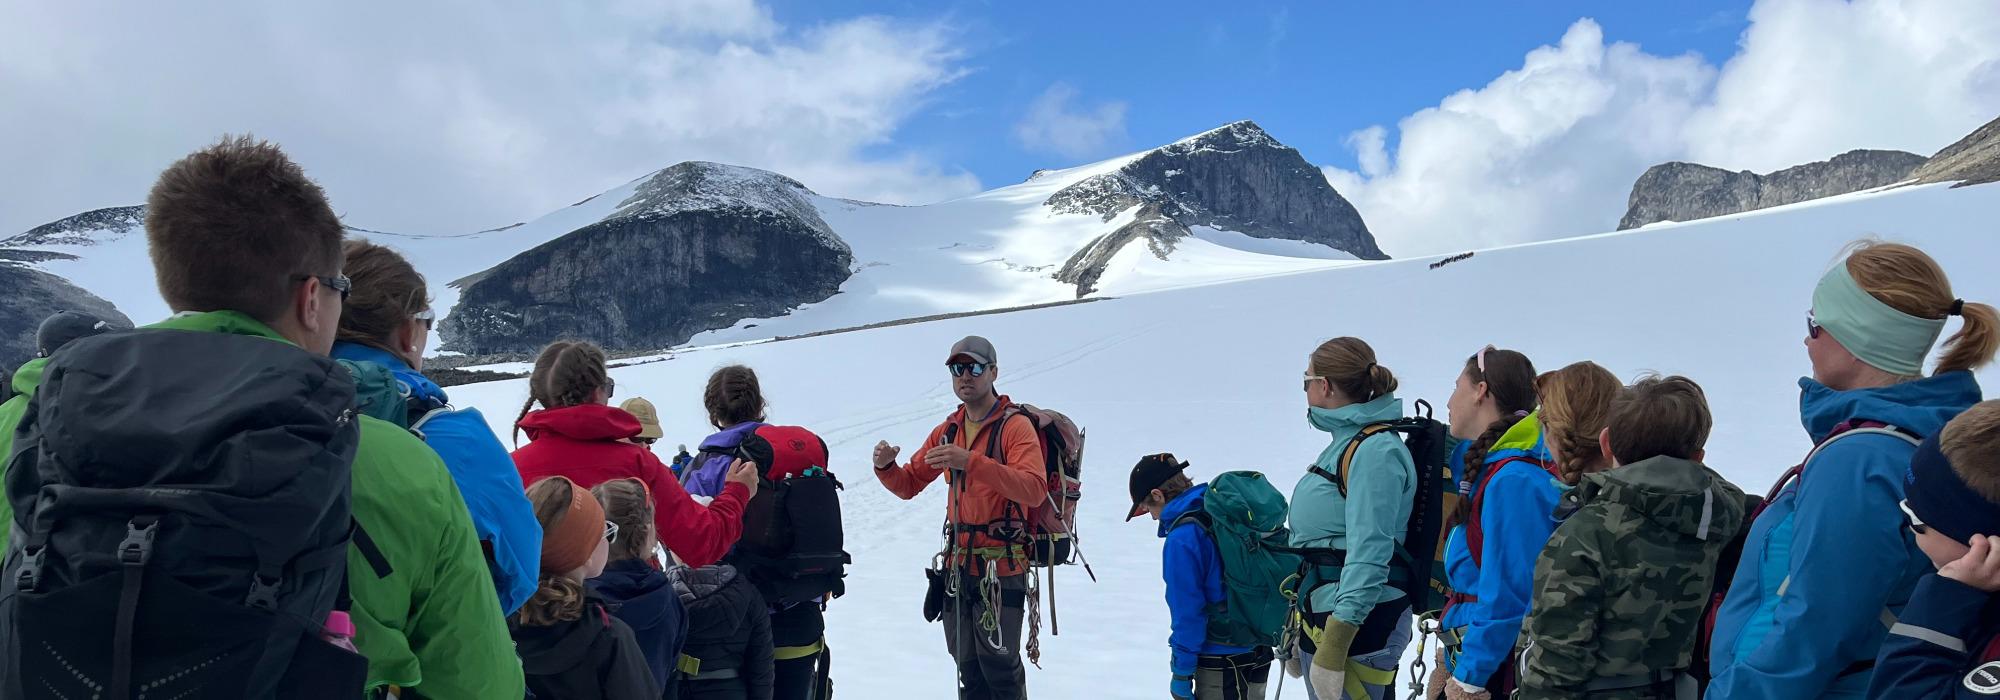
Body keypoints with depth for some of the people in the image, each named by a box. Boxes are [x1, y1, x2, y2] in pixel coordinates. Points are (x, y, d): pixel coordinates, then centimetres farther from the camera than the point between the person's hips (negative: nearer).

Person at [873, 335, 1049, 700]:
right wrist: (885, 467, -8)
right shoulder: (947, 430, 11)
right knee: (968, 667, 14)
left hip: (1002, 569, -6)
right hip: (957, 566, 6)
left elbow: (1034, 489, -25)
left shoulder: (1015, 426, -9)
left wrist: (972, 462, -35)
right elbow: (908, 485, 15)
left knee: (998, 665, -4)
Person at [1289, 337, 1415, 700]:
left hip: (1357, 622, -10)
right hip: (1321, 615, 10)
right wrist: (1304, 628, 24)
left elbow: (1369, 553, -22)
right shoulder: (1344, 443, 14)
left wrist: (1334, 643, -25)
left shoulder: (1376, 451, -15)